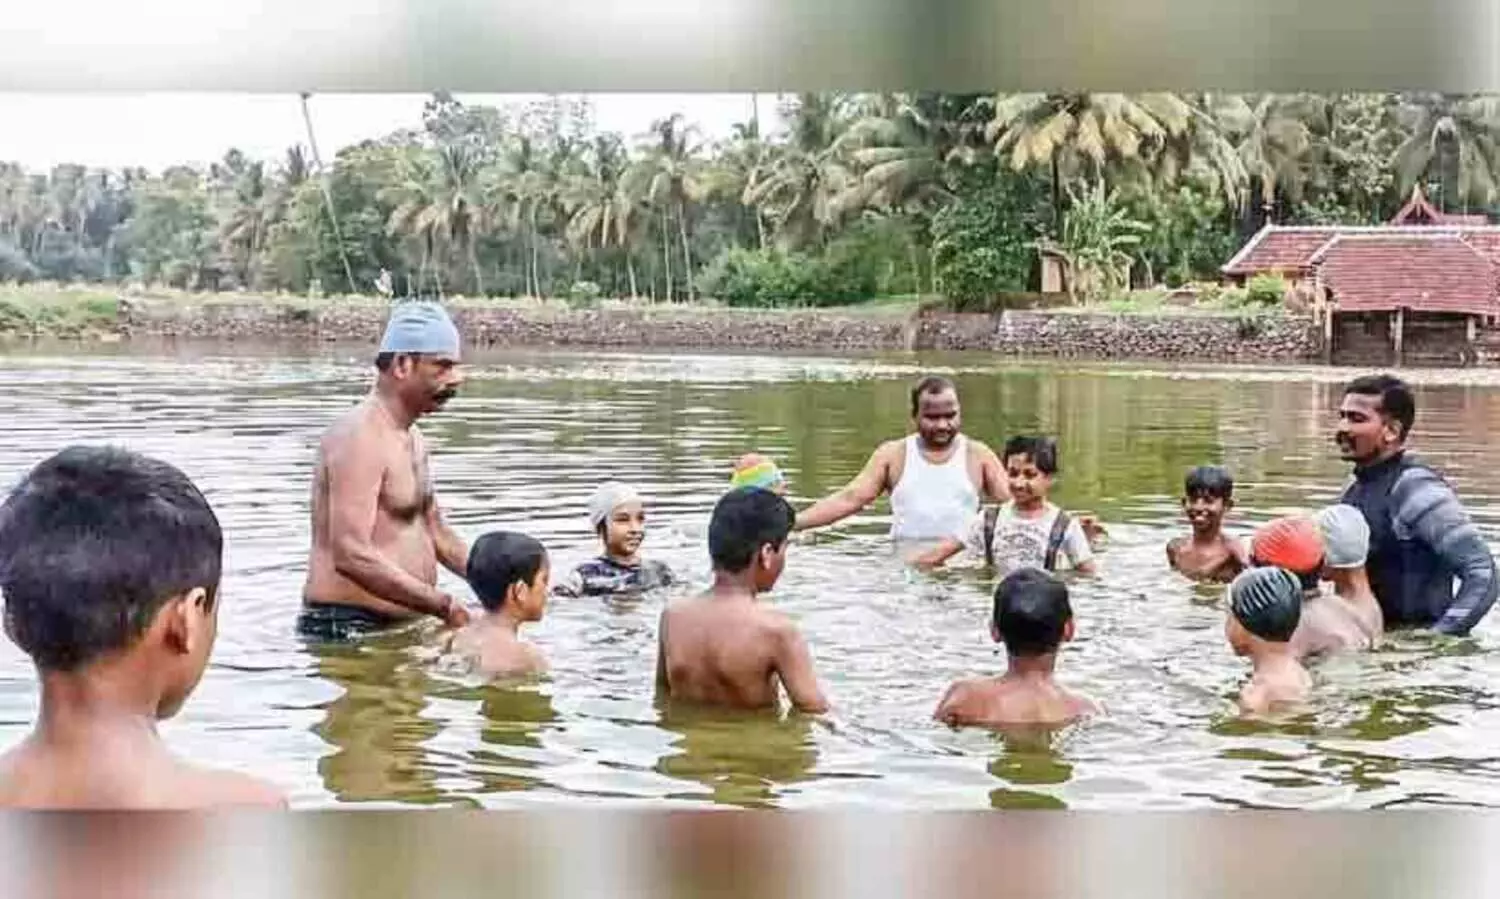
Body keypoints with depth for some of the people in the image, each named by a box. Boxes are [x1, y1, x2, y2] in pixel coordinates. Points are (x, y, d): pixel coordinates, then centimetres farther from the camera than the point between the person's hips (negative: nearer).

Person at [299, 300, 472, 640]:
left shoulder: (410, 437, 17)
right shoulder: (359, 437, -15)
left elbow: (435, 532, 26)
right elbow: (351, 556, -25)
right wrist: (445, 606, -24)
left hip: (404, 623, 9)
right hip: (349, 626, -9)